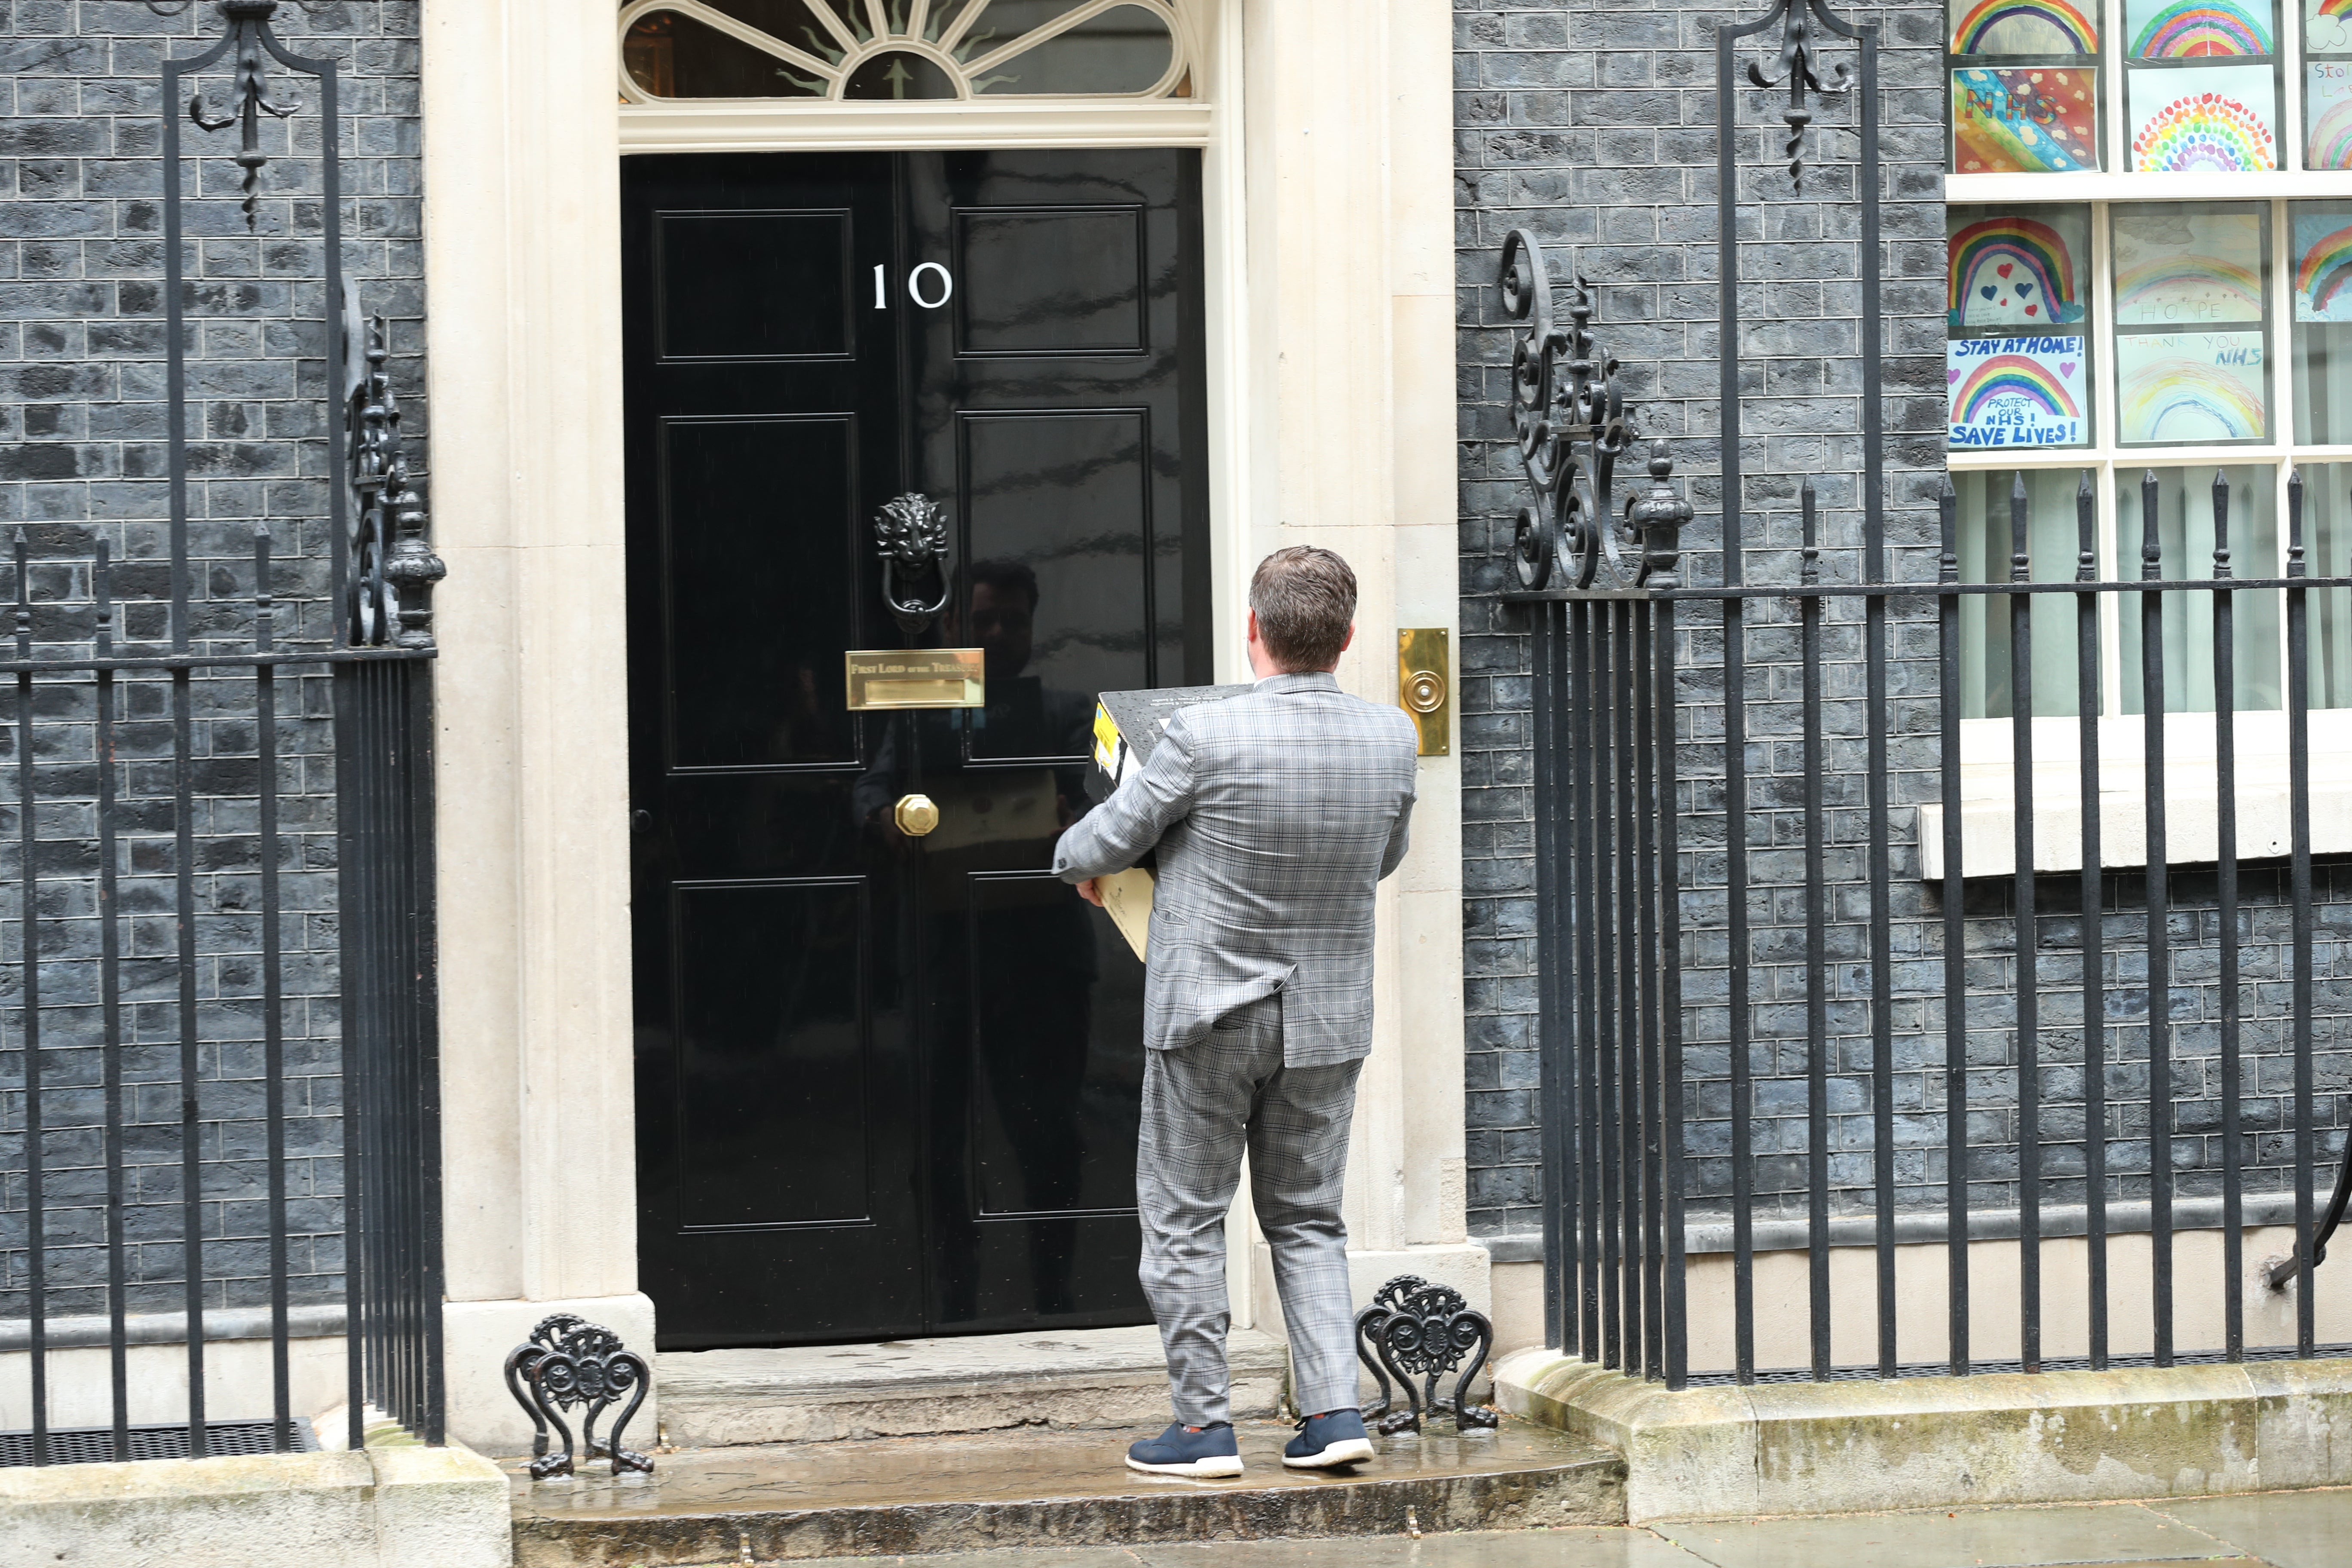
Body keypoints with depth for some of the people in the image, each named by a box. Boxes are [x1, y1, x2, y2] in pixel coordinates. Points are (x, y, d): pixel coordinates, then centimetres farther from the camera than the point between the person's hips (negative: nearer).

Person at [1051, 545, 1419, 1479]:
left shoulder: (1205, 736, -20)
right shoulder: (1391, 740, -6)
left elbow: (1103, 844, -8)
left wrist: (1079, 865, 15)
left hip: (1209, 1014, -4)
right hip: (1328, 1020, 4)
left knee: (1185, 1221, 7)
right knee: (1308, 1219, 16)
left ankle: (1203, 1426, 8)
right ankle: (1334, 1412, 5)